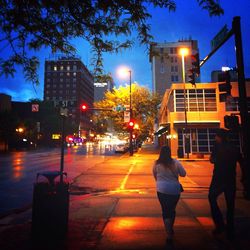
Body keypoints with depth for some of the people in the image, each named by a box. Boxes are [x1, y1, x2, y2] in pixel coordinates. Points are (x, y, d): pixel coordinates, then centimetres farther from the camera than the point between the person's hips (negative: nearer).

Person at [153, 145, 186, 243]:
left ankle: (169, 234, 5)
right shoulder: (175, 162, -8)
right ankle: (170, 230, 37)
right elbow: (183, 174, 2)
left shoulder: (156, 163, -6)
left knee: (166, 211, 9)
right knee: (172, 210, 20)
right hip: (175, 190, 1)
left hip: (162, 189, -1)